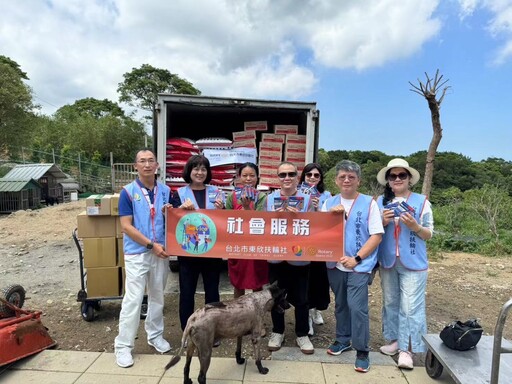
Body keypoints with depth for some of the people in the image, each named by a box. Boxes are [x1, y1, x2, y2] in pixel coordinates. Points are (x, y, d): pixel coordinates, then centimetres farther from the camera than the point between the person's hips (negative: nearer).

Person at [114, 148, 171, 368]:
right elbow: (126, 226, -11)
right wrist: (151, 245, -15)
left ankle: (155, 335, 32)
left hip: (161, 252, 4)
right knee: (133, 299, -1)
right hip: (136, 253, -4)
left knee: (157, 297, 15)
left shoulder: (165, 191, 4)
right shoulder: (128, 192, -7)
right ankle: (123, 345, 13)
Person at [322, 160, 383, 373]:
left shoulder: (369, 203, -6)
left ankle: (362, 350, 13)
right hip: (335, 264, 4)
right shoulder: (329, 202, 6)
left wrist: (356, 258, -15)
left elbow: (377, 235, -9)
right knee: (341, 304, 17)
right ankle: (343, 339, 36)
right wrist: (330, 214, -14)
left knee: (357, 307, -6)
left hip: (359, 266, -4)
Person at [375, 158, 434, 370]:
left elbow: (429, 234, 0)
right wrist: (383, 222, -12)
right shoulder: (380, 201, 5)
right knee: (390, 302, 14)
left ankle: (407, 349, 11)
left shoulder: (422, 201, -3)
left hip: (413, 263, -3)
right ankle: (394, 340, 30)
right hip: (387, 261, 4)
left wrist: (415, 226, -19)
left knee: (410, 306, -1)